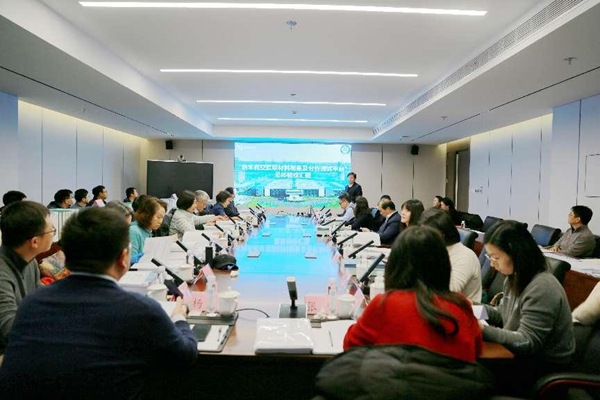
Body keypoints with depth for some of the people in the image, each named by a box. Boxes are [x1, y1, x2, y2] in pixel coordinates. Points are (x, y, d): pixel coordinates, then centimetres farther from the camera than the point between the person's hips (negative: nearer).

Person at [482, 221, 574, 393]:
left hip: (544, 363, -8)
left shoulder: (542, 289, -28)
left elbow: (527, 342, -28)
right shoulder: (515, 277, 2)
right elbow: (502, 315, 9)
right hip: (522, 351, 8)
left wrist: (483, 330, -33)